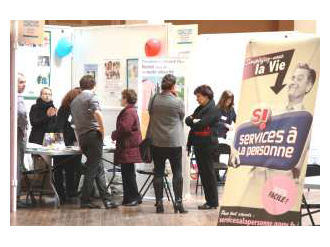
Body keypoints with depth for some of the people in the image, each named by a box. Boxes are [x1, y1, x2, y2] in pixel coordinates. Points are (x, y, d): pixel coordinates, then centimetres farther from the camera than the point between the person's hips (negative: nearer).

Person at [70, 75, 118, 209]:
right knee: (92, 168, -2)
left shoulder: (74, 101, 20)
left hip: (81, 137, 7)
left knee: (98, 168, 11)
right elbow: (97, 113, -22)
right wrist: (102, 129, -10)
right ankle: (85, 200, -1)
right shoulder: (92, 96, -3)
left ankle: (106, 198, 10)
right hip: (93, 134, -7)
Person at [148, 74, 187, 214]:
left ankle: (159, 203, 7)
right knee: (177, 172, 6)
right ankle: (178, 202, 2)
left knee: (158, 172, 7)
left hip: (156, 142, 3)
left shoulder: (154, 99, -2)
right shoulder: (178, 101, -11)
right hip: (174, 142, -3)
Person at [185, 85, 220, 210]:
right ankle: (209, 200, 18)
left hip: (208, 144, -9)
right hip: (198, 144, 9)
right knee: (203, 173, 11)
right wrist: (192, 120, -5)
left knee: (208, 173, -3)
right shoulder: (200, 108, 17)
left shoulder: (213, 109, -10)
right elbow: (187, 120, 14)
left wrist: (192, 120, -2)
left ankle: (213, 202, 4)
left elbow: (201, 124, -18)